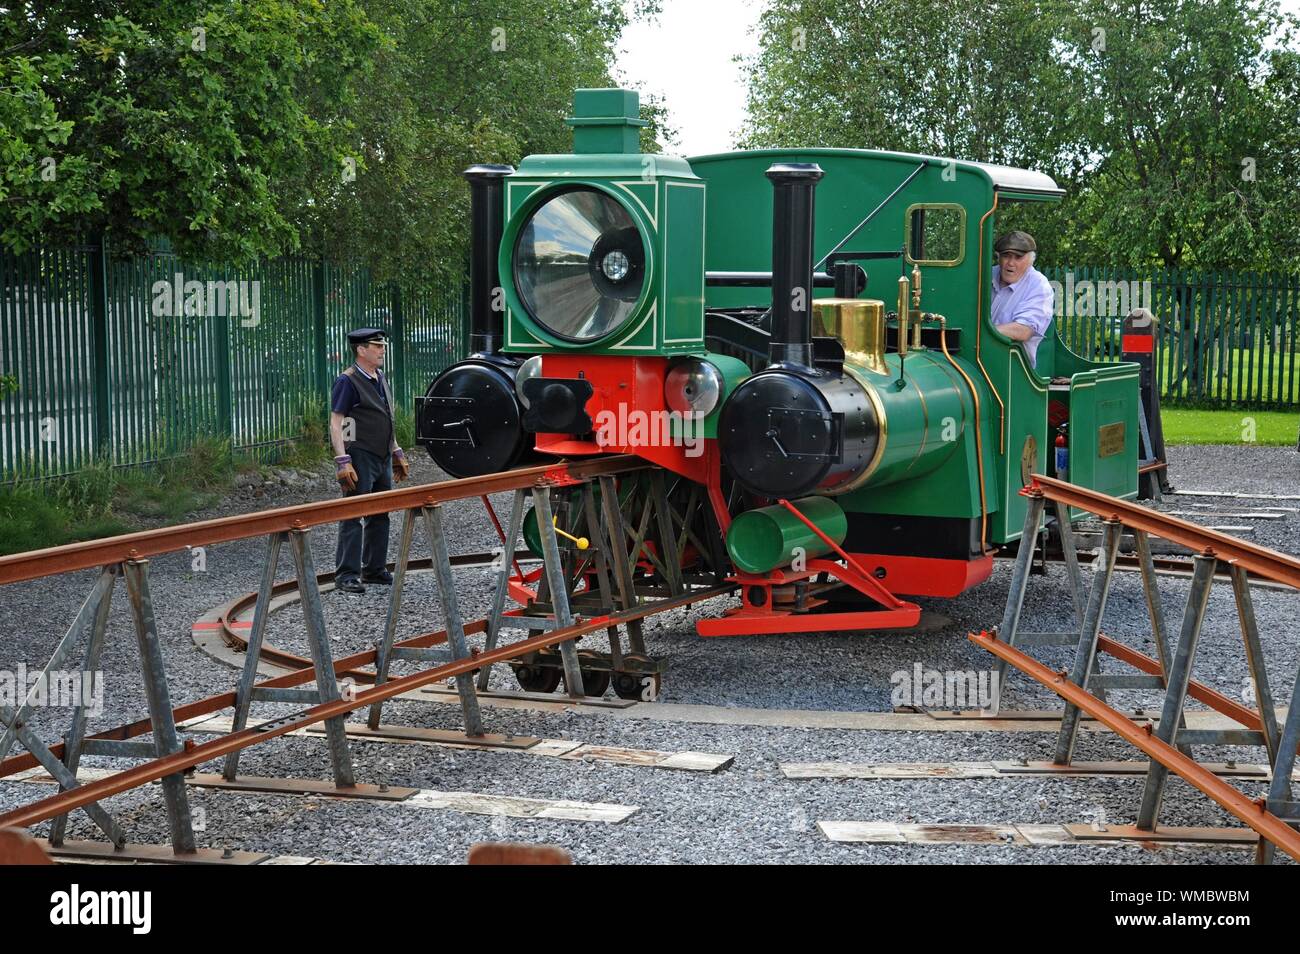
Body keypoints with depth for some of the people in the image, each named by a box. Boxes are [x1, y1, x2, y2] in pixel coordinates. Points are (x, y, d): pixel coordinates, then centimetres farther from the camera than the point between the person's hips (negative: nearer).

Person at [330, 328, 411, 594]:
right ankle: (346, 575, -6)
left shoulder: (381, 379, 15)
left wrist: (397, 453, 23)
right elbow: (335, 424, -15)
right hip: (360, 459, -8)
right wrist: (342, 462, -22)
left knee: (380, 515, 12)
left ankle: (374, 569, 21)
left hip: (382, 459, 9)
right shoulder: (347, 382, -11)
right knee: (352, 517, -7)